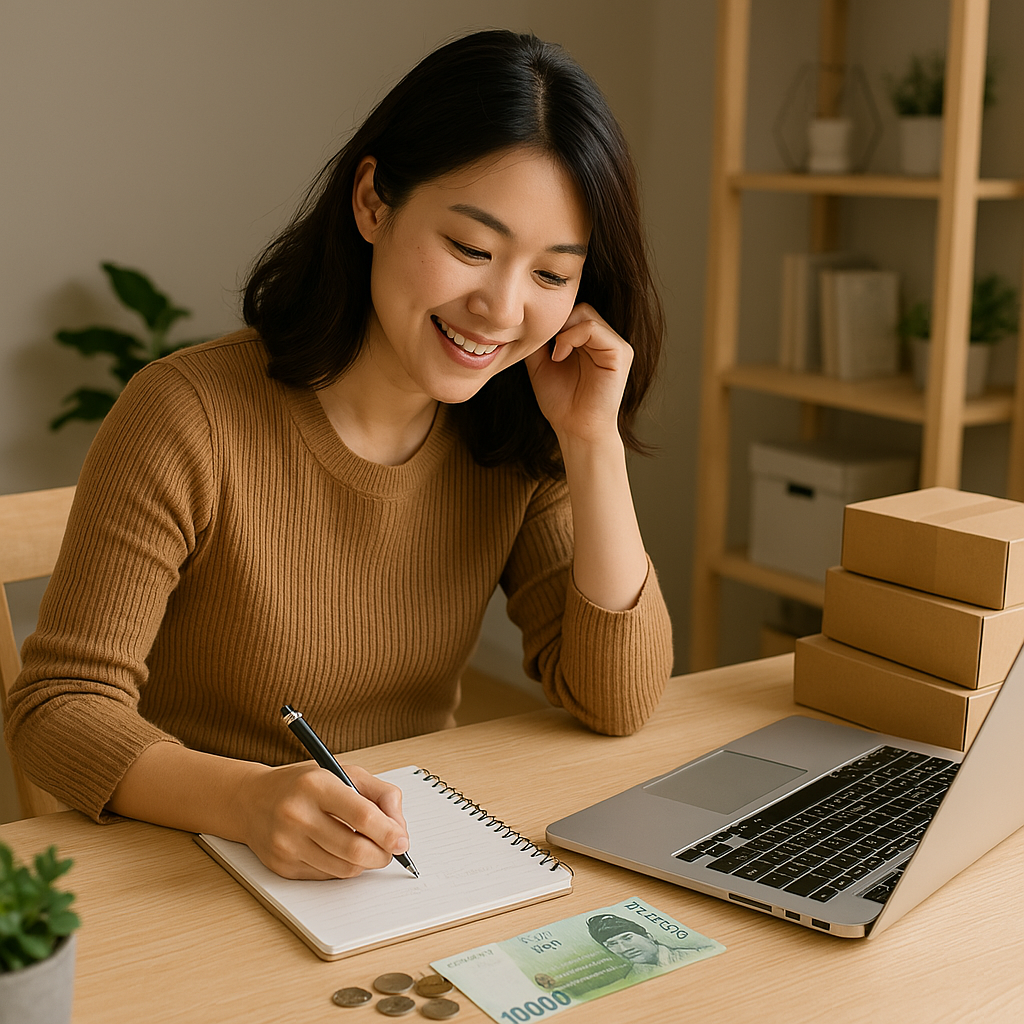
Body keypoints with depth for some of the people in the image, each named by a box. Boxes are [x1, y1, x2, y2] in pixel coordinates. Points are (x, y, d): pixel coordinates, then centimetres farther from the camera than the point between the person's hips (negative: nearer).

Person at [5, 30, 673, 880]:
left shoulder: (515, 440, -2)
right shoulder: (189, 419, -17)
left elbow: (617, 705, -5)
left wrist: (594, 443, -14)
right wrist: (248, 798, -35)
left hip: (415, 870, 3)